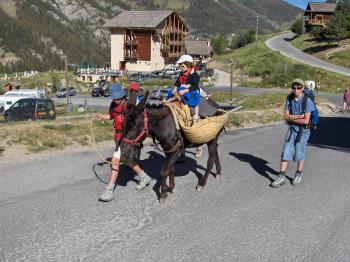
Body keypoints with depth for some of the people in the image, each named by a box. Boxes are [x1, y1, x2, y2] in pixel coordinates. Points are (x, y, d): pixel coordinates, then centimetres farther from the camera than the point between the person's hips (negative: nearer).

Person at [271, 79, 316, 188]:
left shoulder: (307, 101, -19)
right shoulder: (289, 98, -4)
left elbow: (305, 121, -23)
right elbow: (286, 116, -7)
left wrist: (292, 118, -12)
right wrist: (299, 116, -19)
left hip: (303, 131, -4)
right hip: (291, 129, 4)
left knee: (299, 154, 6)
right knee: (286, 153, 0)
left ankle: (298, 175, 28)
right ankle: (281, 177, 5)